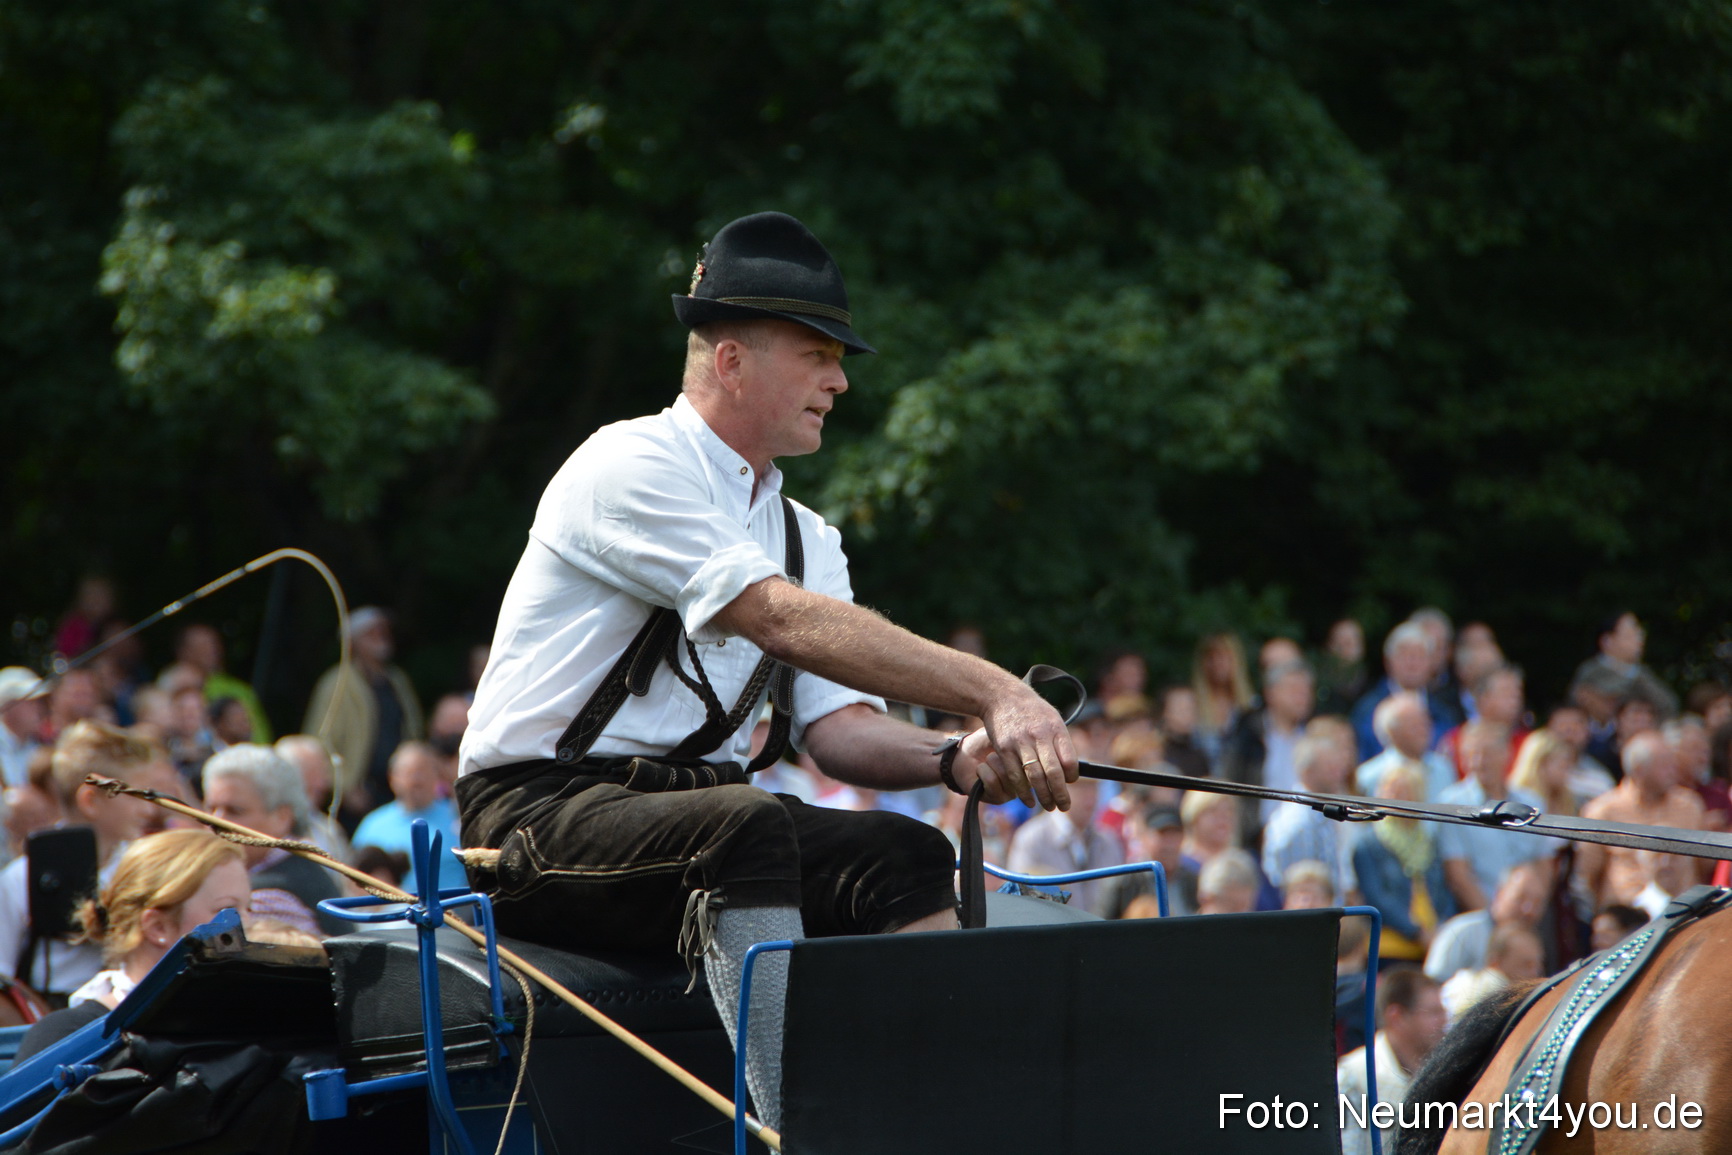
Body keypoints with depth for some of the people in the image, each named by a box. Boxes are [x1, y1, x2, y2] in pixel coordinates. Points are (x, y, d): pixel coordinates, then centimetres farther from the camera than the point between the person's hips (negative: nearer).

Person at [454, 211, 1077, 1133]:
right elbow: (787, 622, -23)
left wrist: (955, 760, -18)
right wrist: (992, 693, -29)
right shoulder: (632, 466, -11)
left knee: (905, 854, -17)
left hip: (694, 818, 8)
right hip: (544, 812, -8)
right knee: (750, 826, -37)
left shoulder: (803, 535, 16)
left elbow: (836, 725, 4)